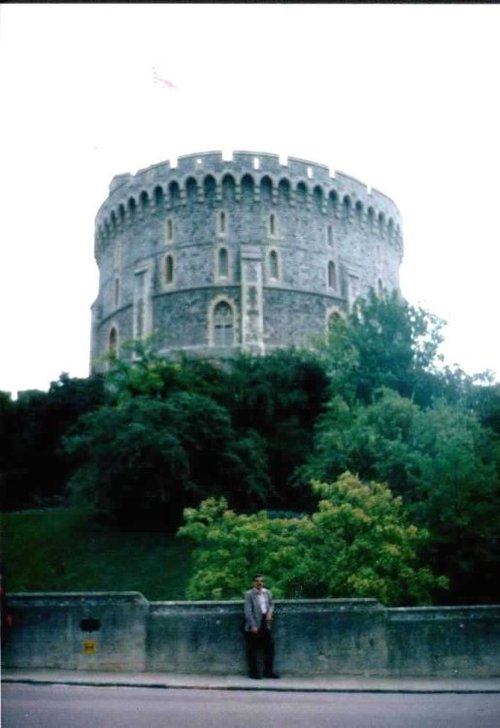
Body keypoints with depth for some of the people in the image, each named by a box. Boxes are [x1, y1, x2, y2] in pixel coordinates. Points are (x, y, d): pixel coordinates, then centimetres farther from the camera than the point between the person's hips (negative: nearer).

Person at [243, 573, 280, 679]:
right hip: (253, 626, -6)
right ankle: (253, 672, 11)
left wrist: (270, 612, -3)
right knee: (252, 650, 1)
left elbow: (271, 605, 20)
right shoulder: (249, 594, -9)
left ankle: (268, 671, 18)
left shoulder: (267, 593, 8)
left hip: (265, 624, 6)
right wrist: (253, 626, -19)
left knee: (269, 647, 7)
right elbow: (248, 611, -13)